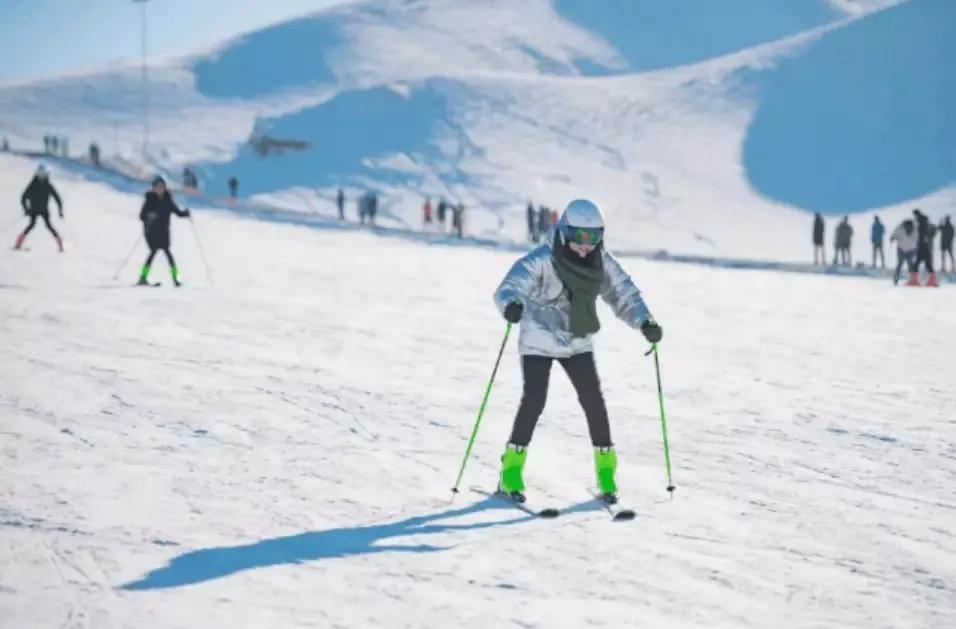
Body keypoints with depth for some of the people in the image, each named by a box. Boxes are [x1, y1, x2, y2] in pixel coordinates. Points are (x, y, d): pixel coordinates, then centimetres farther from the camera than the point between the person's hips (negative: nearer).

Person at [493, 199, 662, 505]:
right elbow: (511, 286, -37)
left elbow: (623, 293, -6)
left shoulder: (601, 262, -10)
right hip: (539, 339, -4)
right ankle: (511, 470, -1)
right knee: (534, 398, -14)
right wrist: (511, 305, -61)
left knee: (593, 398, -6)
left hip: (577, 342, 4)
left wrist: (644, 321, -25)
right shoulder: (542, 261, -25)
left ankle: (605, 468, 9)